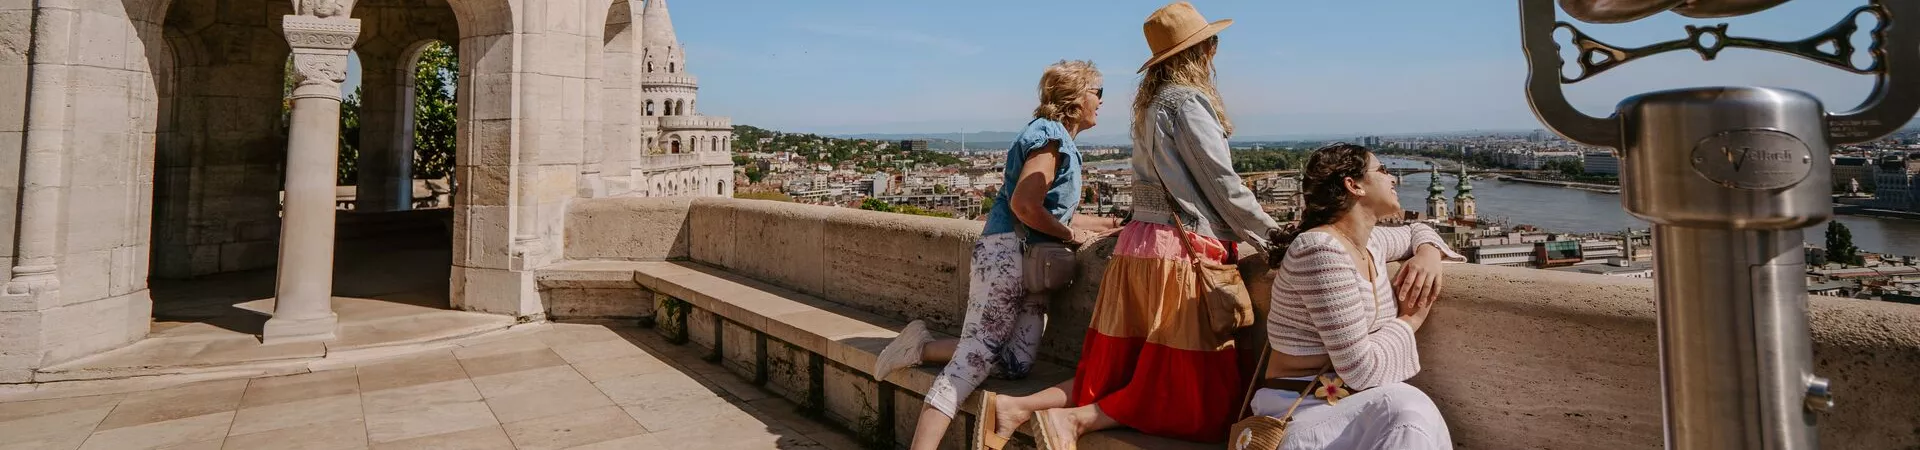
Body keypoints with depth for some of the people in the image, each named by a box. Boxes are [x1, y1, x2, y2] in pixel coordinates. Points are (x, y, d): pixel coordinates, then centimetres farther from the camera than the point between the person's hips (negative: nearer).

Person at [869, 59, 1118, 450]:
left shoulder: (1060, 140, 23)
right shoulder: (1051, 133, -7)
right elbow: (1024, 205, -18)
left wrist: (1113, 223, 23)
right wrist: (1070, 235, -5)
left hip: (1033, 263, 9)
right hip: (1007, 252, -9)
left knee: (1015, 363, -3)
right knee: (978, 352, -14)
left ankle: (922, 348, 3)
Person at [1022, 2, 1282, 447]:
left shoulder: (1150, 102, 18)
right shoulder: (1188, 100, -9)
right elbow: (1222, 186, -10)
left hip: (1140, 243, 9)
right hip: (1183, 250, -9)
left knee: (1121, 375, 11)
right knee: (1196, 394, -1)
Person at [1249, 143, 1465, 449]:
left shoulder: (1371, 242, 8)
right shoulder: (1321, 249, -20)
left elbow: (1417, 231, 34)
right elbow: (1360, 368, -22)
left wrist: (1429, 254, 10)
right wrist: (1410, 319, -5)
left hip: (1352, 405, 8)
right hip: (1301, 412, -8)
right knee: (1409, 413, -32)